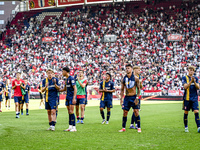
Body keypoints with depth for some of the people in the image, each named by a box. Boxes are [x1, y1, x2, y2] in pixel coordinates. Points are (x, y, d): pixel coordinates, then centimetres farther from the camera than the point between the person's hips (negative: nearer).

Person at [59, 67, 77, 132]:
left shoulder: (71, 78, -12)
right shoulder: (67, 79, 16)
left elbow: (75, 89, -16)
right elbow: (65, 89, 27)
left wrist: (74, 98, -22)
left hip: (72, 97, -9)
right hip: (68, 97, 9)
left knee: (71, 112, -11)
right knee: (69, 112, 8)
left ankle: (74, 127, -8)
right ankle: (70, 127, 11)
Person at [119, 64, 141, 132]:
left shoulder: (135, 78, -3)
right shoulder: (124, 79, 6)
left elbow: (139, 89, -1)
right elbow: (122, 89, 10)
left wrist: (137, 98, -10)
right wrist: (121, 99, 3)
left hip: (133, 97, -3)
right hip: (126, 97, 3)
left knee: (136, 112, -5)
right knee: (125, 112, 2)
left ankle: (139, 127, 3)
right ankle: (123, 128, 11)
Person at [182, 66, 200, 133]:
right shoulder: (184, 78, 0)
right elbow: (185, 86, -12)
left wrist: (194, 82, -15)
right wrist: (191, 81, -24)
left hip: (194, 98, 2)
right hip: (187, 98, -2)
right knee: (186, 113, 4)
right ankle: (186, 127, 17)